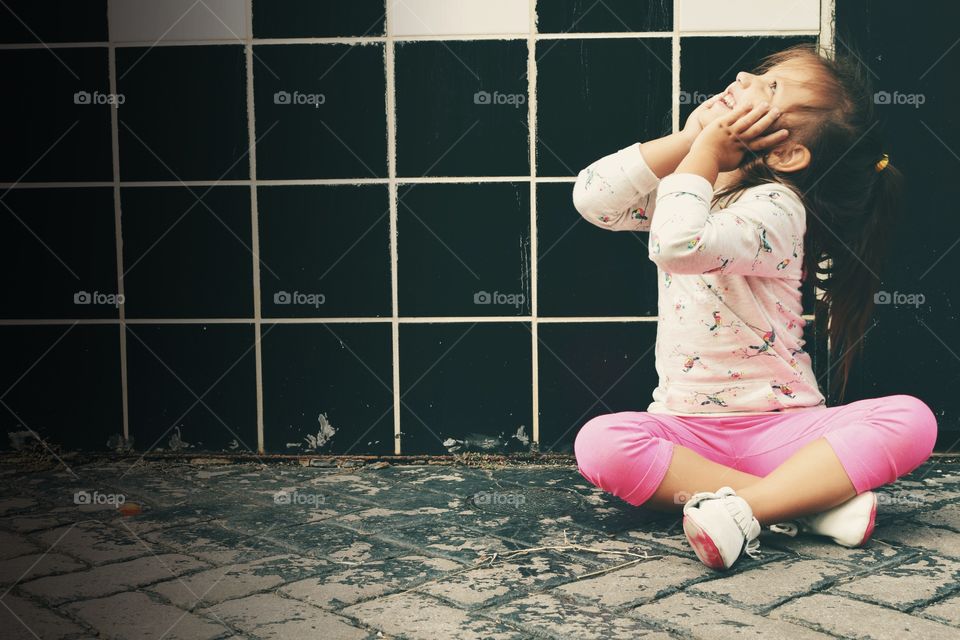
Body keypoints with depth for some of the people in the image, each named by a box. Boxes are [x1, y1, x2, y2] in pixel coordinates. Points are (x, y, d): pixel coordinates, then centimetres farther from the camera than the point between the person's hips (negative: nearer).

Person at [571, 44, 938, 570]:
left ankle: (744, 507, -35)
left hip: (782, 425, -3)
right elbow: (592, 199, -9)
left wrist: (705, 150, -17)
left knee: (912, 418, -27)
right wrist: (686, 141, -9)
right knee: (599, 443, -29)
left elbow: (680, 246, -33)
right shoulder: (686, 182, 7)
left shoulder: (776, 206, -13)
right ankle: (809, 499, -23)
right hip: (685, 427, 4)